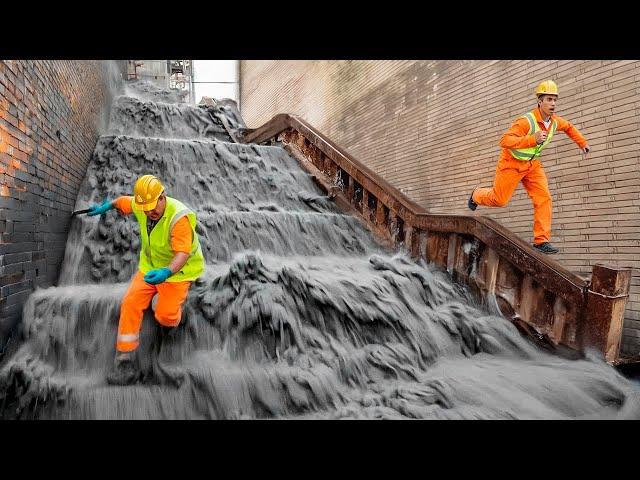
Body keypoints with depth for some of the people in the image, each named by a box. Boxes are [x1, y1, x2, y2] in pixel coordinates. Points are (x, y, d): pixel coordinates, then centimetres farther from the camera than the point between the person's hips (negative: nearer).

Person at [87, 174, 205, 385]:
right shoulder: (141, 205, -10)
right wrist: (106, 206, 28)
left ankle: (172, 314, 21)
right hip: (150, 266, 6)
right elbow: (123, 201, 15)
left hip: (176, 270, -6)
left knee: (165, 316, -19)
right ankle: (124, 358, -2)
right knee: (131, 303, -11)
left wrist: (167, 272, -55)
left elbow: (183, 253, -39)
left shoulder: (179, 217, -31)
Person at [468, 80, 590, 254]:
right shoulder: (526, 121, -27)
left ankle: (541, 241, -6)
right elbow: (505, 140, -40)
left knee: (544, 198, -9)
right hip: (512, 162, -6)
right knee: (499, 199, 2)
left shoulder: (555, 121, -3)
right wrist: (532, 139, -48)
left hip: (532, 164, 6)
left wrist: (583, 143, 19)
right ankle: (477, 195, 37)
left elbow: (569, 127, 21)